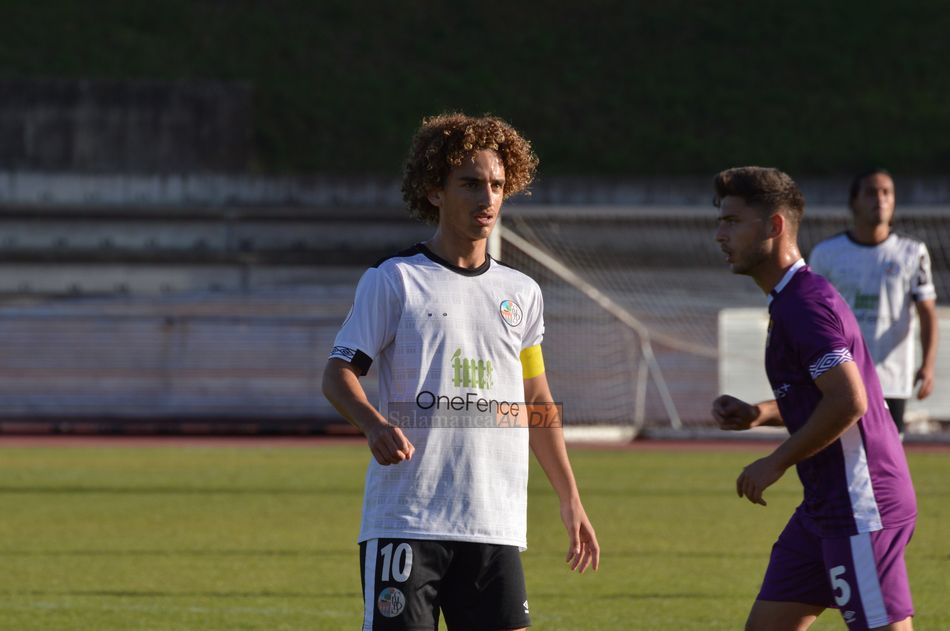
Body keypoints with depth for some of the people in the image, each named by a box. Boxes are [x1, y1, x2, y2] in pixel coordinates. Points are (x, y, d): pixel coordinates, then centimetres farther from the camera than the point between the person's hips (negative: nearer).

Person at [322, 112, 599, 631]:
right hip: (404, 520, -4)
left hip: (496, 524, 4)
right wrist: (375, 425, -24)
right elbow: (338, 373, -3)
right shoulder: (393, 280, 1)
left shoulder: (521, 293, 16)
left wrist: (570, 501, 21)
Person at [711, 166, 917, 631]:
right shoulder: (791, 299, 16)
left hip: (862, 507, -11)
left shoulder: (806, 302, -16)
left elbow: (848, 401, -25)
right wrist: (760, 414, 10)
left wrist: (777, 462, -16)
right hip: (826, 506, 11)